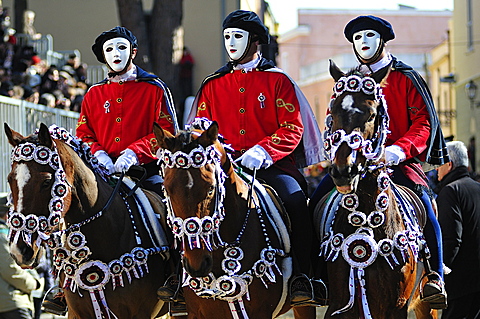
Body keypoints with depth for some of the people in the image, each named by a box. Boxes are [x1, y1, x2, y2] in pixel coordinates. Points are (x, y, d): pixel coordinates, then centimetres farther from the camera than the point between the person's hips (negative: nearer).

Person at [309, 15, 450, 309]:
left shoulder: (406, 79, 7)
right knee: (317, 201, -19)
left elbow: (424, 122, -1)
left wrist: (400, 149, -19)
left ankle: (435, 277, -24)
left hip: (399, 160, -3)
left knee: (423, 203, -29)